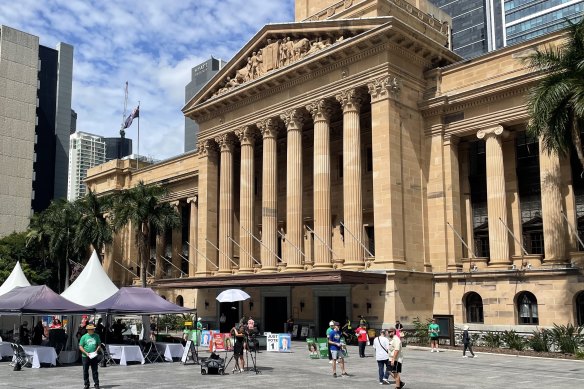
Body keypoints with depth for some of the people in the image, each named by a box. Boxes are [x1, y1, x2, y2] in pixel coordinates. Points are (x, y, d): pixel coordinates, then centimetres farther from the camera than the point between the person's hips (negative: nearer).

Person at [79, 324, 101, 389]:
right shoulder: (84, 337, 0)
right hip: (85, 356, -1)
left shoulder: (96, 336, 7)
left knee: (95, 371, 2)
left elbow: (99, 345, 13)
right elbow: (80, 347, -1)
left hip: (94, 356, 1)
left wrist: (96, 350, -6)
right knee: (85, 371, 6)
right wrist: (86, 353, -13)